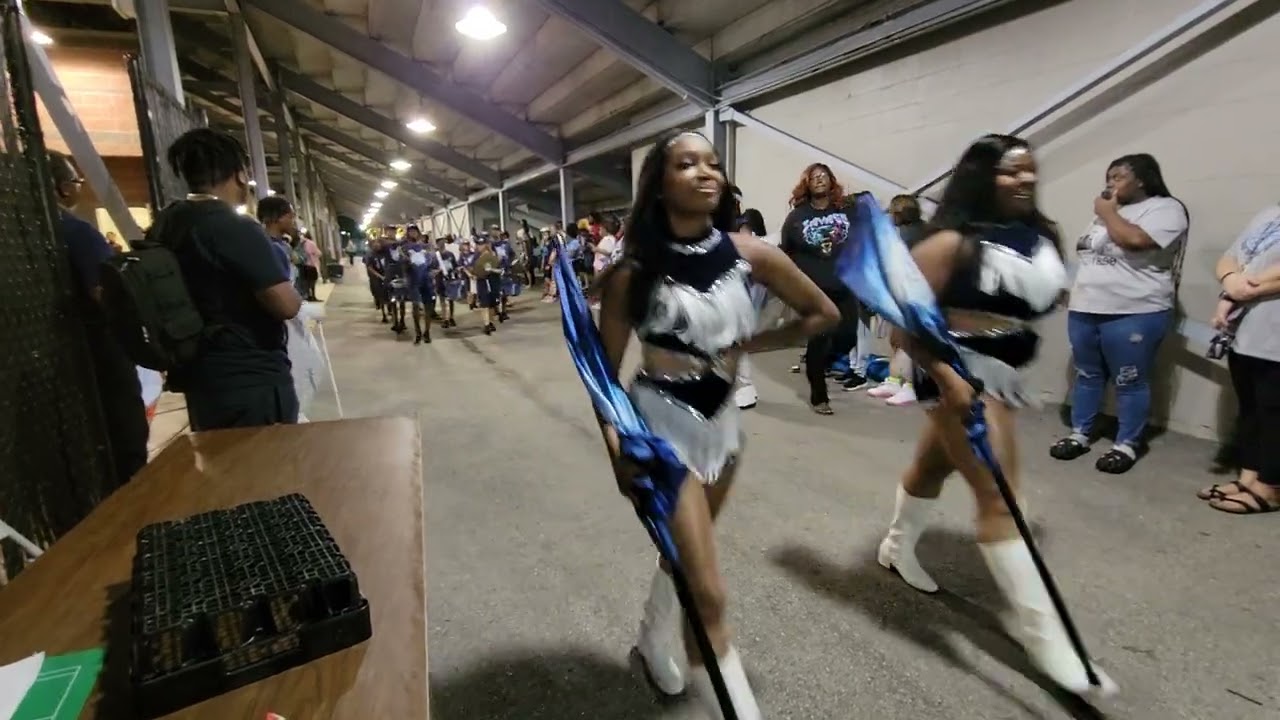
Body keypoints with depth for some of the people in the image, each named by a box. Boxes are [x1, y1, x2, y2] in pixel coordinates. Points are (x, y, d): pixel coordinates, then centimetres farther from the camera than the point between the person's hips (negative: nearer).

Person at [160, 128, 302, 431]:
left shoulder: (165, 224, 8)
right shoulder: (236, 228, -18)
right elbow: (287, 305, -23)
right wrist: (293, 293, -2)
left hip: (198, 377, 9)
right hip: (253, 381, -8)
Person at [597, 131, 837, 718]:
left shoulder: (749, 254, -7)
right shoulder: (633, 272, -15)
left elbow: (823, 314, 4)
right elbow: (606, 370, -8)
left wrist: (749, 345, -5)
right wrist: (617, 449, -21)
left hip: (723, 420, 5)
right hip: (660, 422, -4)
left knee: (685, 550, 25)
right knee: (708, 592, -6)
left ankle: (655, 643, 53)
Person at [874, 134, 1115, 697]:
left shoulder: (1040, 236, 6)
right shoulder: (953, 242, -17)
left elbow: (1046, 297, 24)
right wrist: (946, 379, -28)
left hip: (1005, 372, 8)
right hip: (962, 371, -8)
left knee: (934, 463, 22)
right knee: (998, 498, -6)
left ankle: (897, 548, 44)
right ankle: (1043, 635, 4)